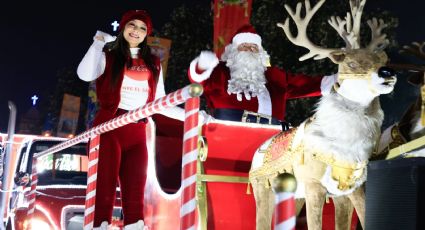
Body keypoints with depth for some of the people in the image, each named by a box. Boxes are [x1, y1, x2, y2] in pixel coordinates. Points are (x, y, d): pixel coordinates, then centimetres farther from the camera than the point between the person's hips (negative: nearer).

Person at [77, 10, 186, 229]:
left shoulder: (153, 64, 18)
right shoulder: (109, 56, 8)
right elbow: (85, 74, -12)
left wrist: (189, 115, 9)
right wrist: (98, 43, -8)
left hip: (138, 131, 4)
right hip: (109, 126, -3)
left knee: (135, 192, -1)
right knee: (105, 186, -9)